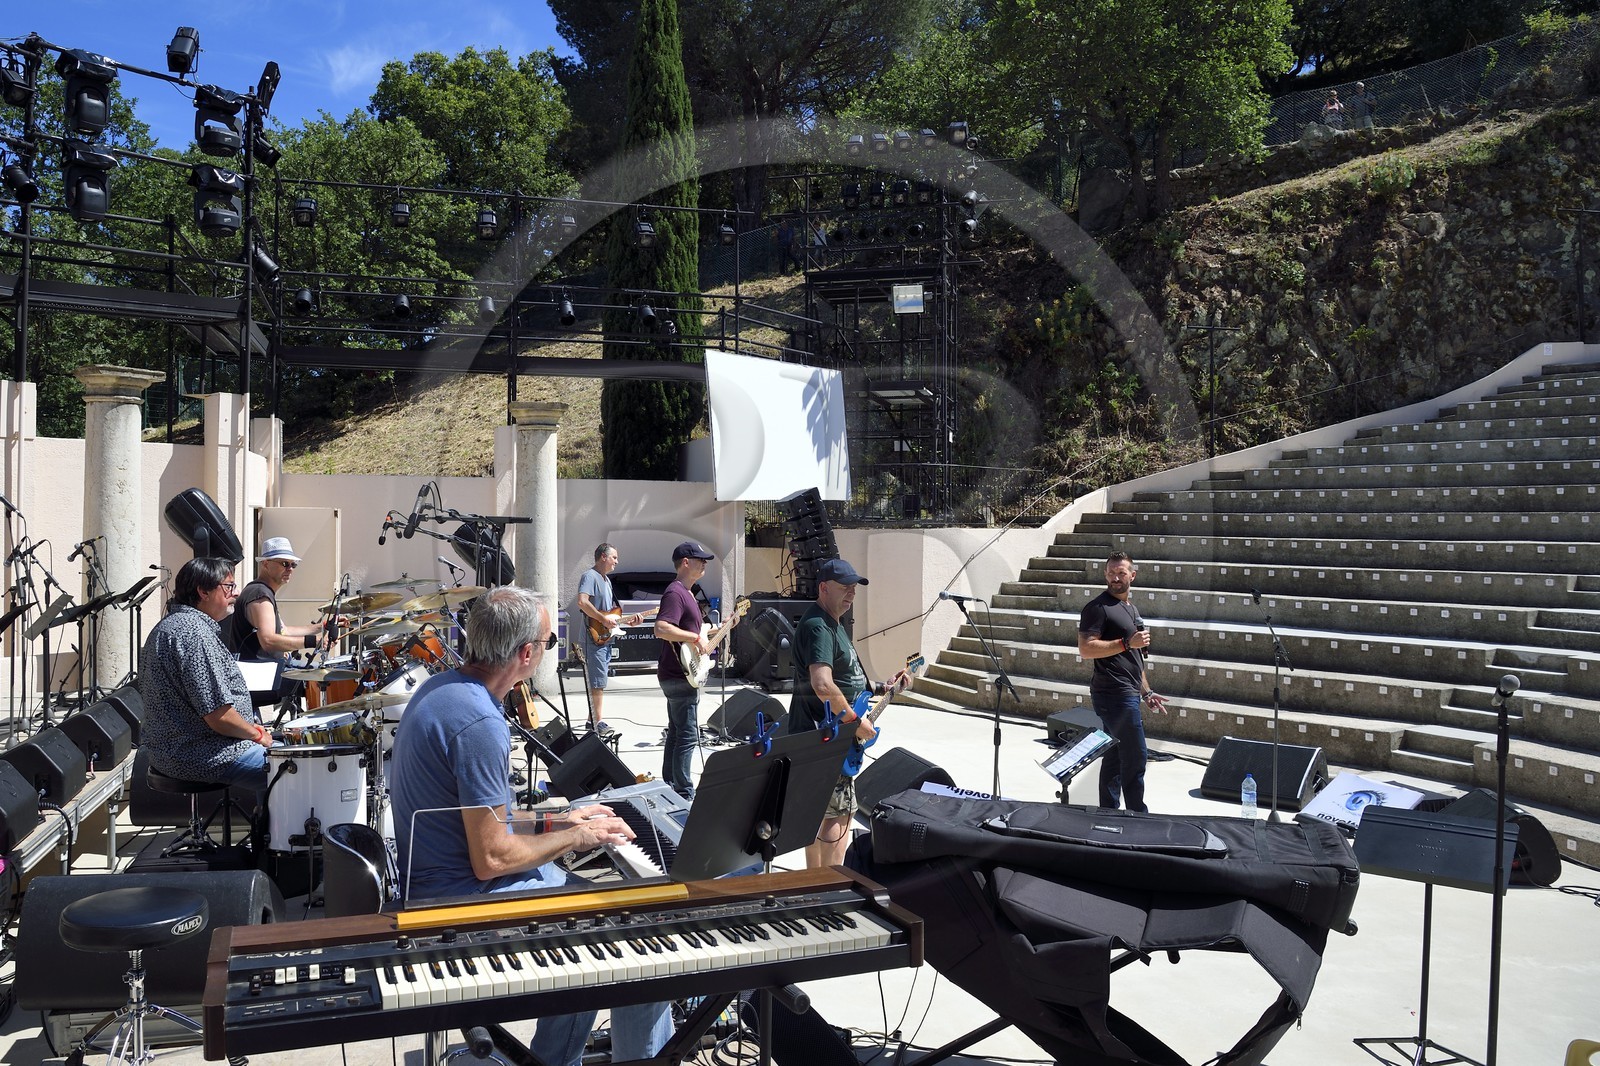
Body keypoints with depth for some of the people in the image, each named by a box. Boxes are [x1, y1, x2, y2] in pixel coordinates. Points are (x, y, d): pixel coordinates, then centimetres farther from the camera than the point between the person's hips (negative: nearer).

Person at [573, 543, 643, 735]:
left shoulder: (606, 580, 21)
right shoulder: (590, 576, -9)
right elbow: (582, 602, -25)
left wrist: (628, 621, 13)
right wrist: (604, 619, -22)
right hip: (594, 638, -10)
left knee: (598, 682, 13)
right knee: (598, 682, -12)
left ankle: (592, 719, 20)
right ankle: (599, 722, -12)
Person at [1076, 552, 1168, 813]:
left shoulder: (1131, 608, 18)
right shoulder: (1098, 607, -10)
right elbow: (1086, 648, -20)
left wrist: (1146, 692, 22)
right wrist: (1127, 643, -21)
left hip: (1127, 694, 9)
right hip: (1114, 694, -9)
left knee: (1114, 757, 12)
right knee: (1135, 757, -8)